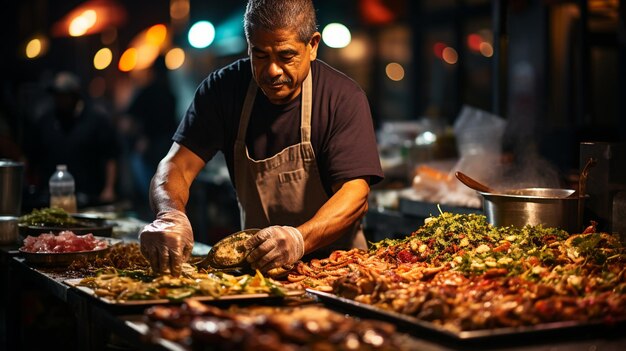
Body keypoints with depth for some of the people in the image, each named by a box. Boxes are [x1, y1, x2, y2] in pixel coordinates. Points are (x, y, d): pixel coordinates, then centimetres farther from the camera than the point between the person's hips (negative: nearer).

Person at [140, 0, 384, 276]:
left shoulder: (344, 98, -8)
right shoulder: (223, 88, 2)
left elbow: (355, 195, -16)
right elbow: (178, 165, -5)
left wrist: (299, 239, -36)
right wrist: (170, 215, -28)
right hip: (254, 264, 2)